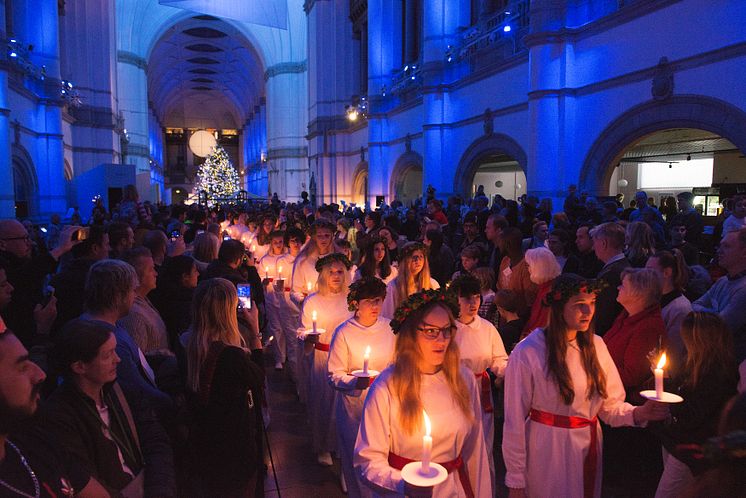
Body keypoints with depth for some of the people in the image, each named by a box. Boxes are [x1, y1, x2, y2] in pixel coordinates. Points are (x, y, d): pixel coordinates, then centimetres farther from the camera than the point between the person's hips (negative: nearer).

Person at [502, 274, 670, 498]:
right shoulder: (528, 353, -19)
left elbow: (610, 406, 2)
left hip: (589, 447, 5)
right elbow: (515, 420, -15)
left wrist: (638, 413, -19)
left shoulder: (595, 344, -1)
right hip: (547, 452, -5)